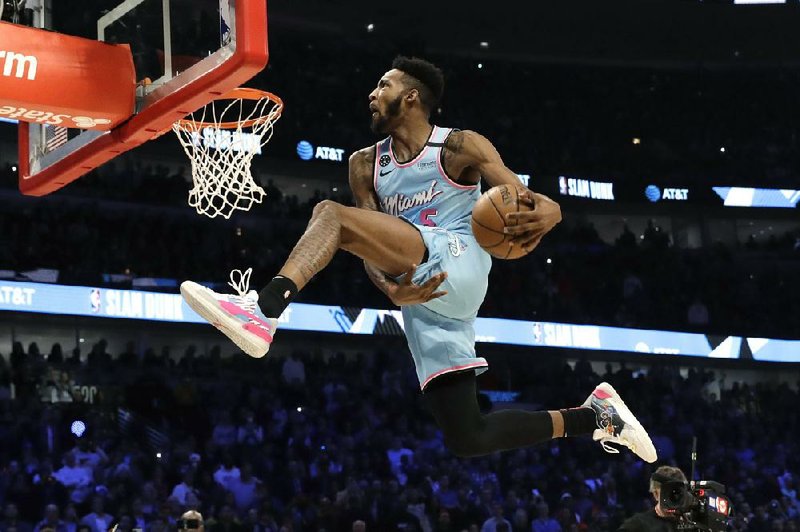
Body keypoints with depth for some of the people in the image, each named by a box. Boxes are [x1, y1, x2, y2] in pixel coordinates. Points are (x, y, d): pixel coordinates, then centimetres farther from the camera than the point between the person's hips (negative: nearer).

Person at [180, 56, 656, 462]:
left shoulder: (461, 148, 4)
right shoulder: (366, 164, 20)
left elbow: (533, 206, -1)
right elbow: (374, 244, 13)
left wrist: (543, 216, -26)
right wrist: (389, 287, -9)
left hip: (456, 260, -7)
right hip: (422, 299, 7)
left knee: (332, 214, -22)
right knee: (467, 437, 1)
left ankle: (263, 311, -44)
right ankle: (592, 416, 16)